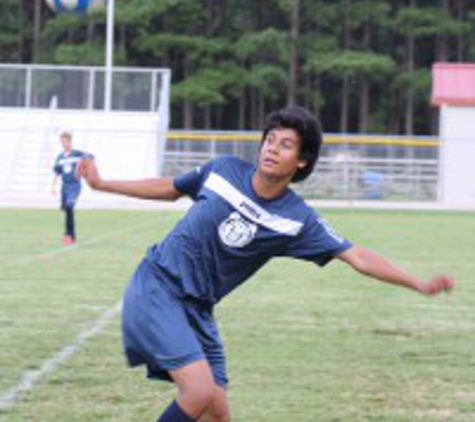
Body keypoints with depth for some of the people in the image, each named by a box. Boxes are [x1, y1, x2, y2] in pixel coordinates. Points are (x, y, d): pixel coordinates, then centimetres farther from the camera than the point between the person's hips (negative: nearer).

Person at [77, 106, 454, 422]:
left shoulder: (298, 220, -4)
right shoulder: (224, 170, -5)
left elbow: (358, 257, -7)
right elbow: (170, 189, 13)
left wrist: (420, 285, -15)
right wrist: (101, 184, 18)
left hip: (196, 309, 4)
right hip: (156, 289, -4)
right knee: (201, 389, -22)